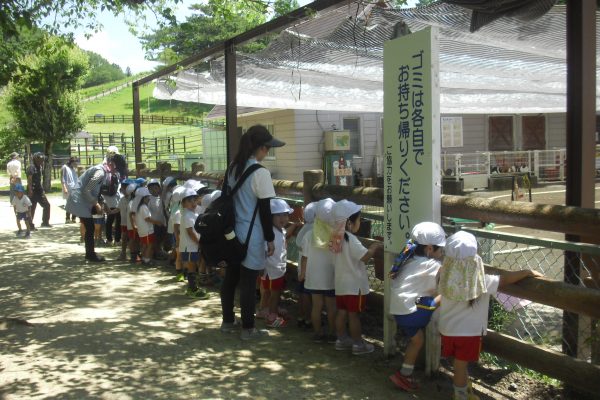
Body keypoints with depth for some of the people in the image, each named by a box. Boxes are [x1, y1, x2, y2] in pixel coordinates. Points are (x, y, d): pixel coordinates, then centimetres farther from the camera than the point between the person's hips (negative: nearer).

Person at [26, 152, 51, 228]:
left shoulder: (40, 167, 13)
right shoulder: (32, 167, -14)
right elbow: (29, 179, -20)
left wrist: (42, 190, 18)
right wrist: (30, 190, -25)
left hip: (39, 190, 9)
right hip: (33, 191, -9)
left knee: (47, 205, 10)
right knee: (32, 208, -2)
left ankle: (45, 222, 20)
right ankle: (30, 224, 6)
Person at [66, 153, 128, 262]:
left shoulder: (104, 171, 8)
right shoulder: (100, 172, -23)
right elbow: (86, 190, -23)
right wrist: (95, 202, -13)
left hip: (83, 200, 10)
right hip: (79, 200, -10)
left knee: (89, 228, 14)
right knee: (90, 228, -4)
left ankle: (89, 253, 23)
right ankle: (91, 255, 5)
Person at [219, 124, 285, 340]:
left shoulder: (232, 168, 6)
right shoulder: (260, 173, -16)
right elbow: (265, 211, -14)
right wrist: (270, 239, -6)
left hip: (232, 232, 7)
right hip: (251, 235, -7)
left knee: (230, 278, 16)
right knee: (248, 283, 2)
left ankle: (228, 321, 29)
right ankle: (248, 328, 13)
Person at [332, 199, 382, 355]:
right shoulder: (351, 240, -21)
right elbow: (365, 257, -21)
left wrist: (369, 249, 13)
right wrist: (374, 248, -6)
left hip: (341, 283, 8)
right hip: (354, 285, -8)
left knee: (342, 312, 14)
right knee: (354, 314, 0)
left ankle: (342, 339, 24)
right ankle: (358, 344, 9)